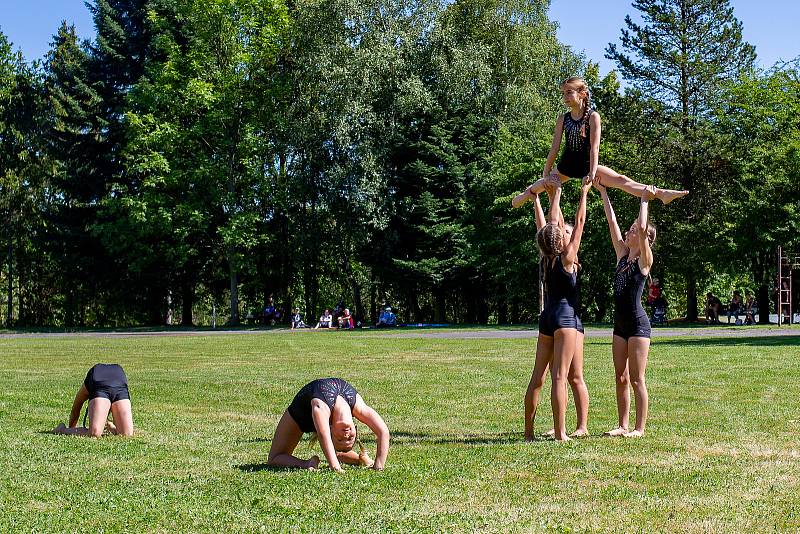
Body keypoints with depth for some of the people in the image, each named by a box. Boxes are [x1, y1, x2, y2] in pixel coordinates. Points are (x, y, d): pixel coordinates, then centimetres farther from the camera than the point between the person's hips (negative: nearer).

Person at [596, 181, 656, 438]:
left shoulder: (644, 260, -7)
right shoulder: (622, 255, 11)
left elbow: (642, 228, -22)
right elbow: (612, 222, 10)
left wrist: (644, 200, -12)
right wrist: (603, 193, 10)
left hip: (638, 323, -7)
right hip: (620, 323, 7)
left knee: (636, 379, -4)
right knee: (621, 378, 9)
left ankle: (639, 428, 1)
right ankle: (622, 425, 15)